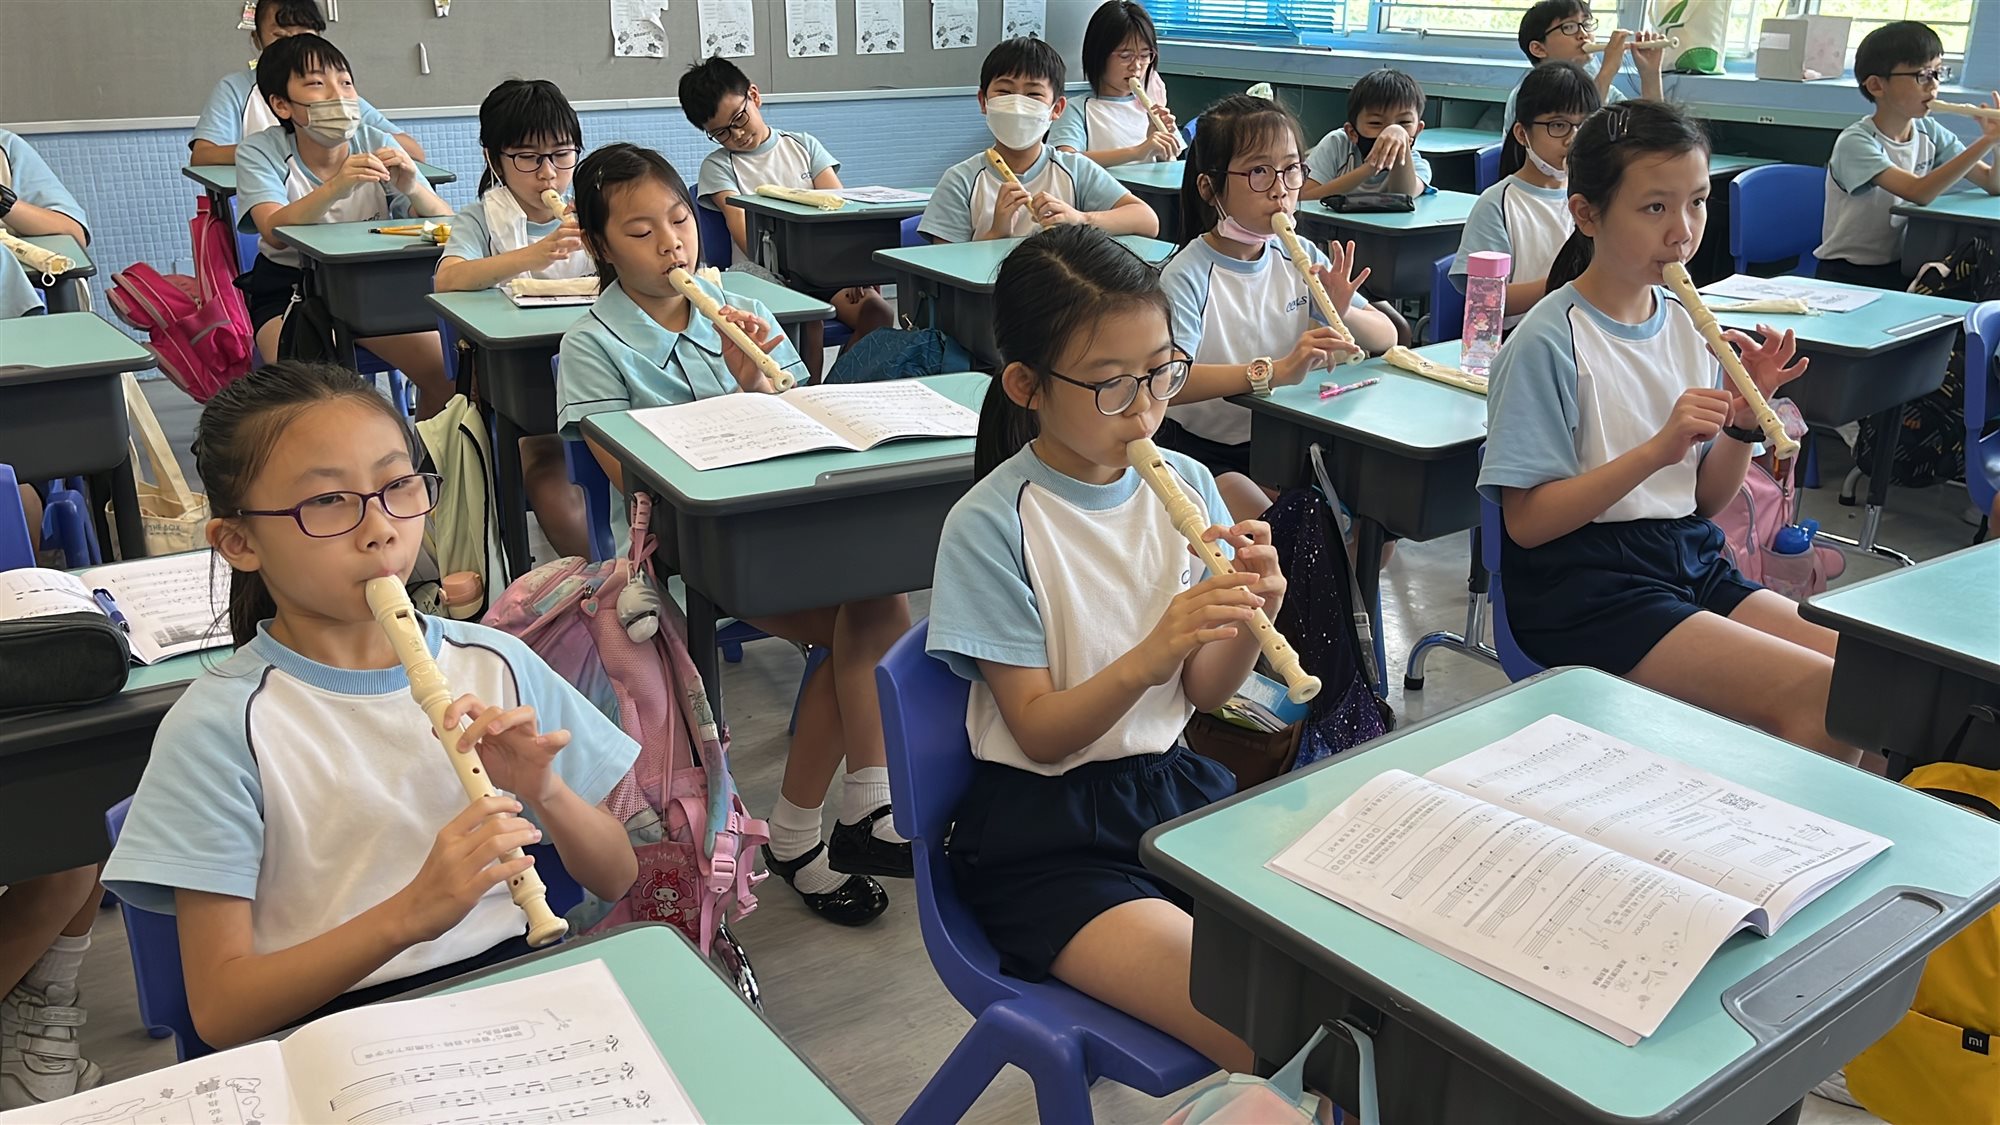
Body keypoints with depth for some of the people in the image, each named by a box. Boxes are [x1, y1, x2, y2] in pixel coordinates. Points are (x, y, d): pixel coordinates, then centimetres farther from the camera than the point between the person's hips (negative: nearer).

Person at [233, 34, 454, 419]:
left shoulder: (376, 144, -3)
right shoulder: (260, 152, -9)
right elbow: (274, 232, -27)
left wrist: (412, 188, -31)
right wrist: (335, 187, -44)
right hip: (290, 287, -2)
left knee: (450, 374, -18)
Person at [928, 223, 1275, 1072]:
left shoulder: (1185, 484, 1)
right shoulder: (989, 526, -14)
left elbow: (1203, 693, 5)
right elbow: (1039, 731, -12)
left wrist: (1248, 624, -16)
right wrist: (1146, 658, -29)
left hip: (1172, 782, 5)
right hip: (1046, 834, -5)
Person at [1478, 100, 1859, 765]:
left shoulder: (1686, 324, 9)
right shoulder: (1548, 343, -13)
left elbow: (1708, 497, 14)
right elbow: (1527, 522, -16)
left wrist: (1746, 418, -5)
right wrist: (1658, 449, -23)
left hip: (1690, 558, 8)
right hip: (1584, 585, -7)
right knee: (1822, 698, -19)